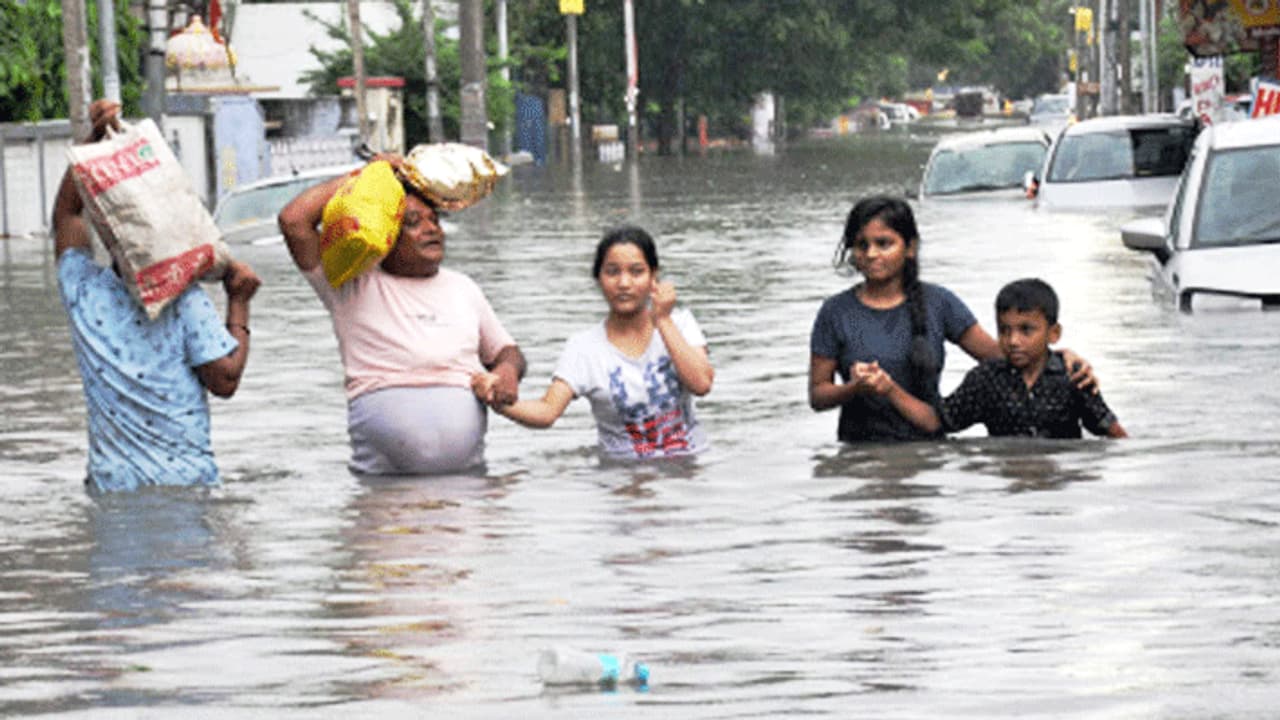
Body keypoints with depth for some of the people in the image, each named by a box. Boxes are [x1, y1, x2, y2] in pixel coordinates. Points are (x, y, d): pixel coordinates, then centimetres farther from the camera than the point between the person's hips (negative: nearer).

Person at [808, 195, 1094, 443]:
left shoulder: (938, 302, 6)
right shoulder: (837, 312, 3)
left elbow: (995, 353, 6)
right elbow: (817, 394, 5)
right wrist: (855, 388, -16)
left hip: (928, 441, 1)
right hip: (861, 447, -1)